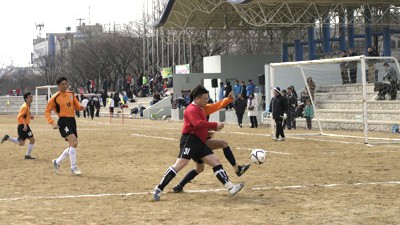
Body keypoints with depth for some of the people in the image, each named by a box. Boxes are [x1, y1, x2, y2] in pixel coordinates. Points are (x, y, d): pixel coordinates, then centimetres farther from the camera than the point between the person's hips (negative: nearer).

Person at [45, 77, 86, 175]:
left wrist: (80, 107, -4)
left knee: (72, 146, 11)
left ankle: (57, 162, 30)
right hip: (63, 121, -7)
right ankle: (73, 167, -16)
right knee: (74, 142, -22)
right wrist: (52, 123, -15)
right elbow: (47, 112, -3)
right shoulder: (55, 98, -7)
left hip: (72, 120, 7)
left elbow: (76, 105, 20)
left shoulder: (71, 94, 9)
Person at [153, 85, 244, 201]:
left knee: (216, 161, 5)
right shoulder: (192, 109, -10)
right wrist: (215, 125, -22)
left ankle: (231, 187, 3)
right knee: (180, 163, -17)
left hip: (200, 143, 10)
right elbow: (197, 123, -26)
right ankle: (159, 189, -15)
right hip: (190, 140, -10)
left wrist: (214, 127, 9)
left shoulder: (200, 109, 22)